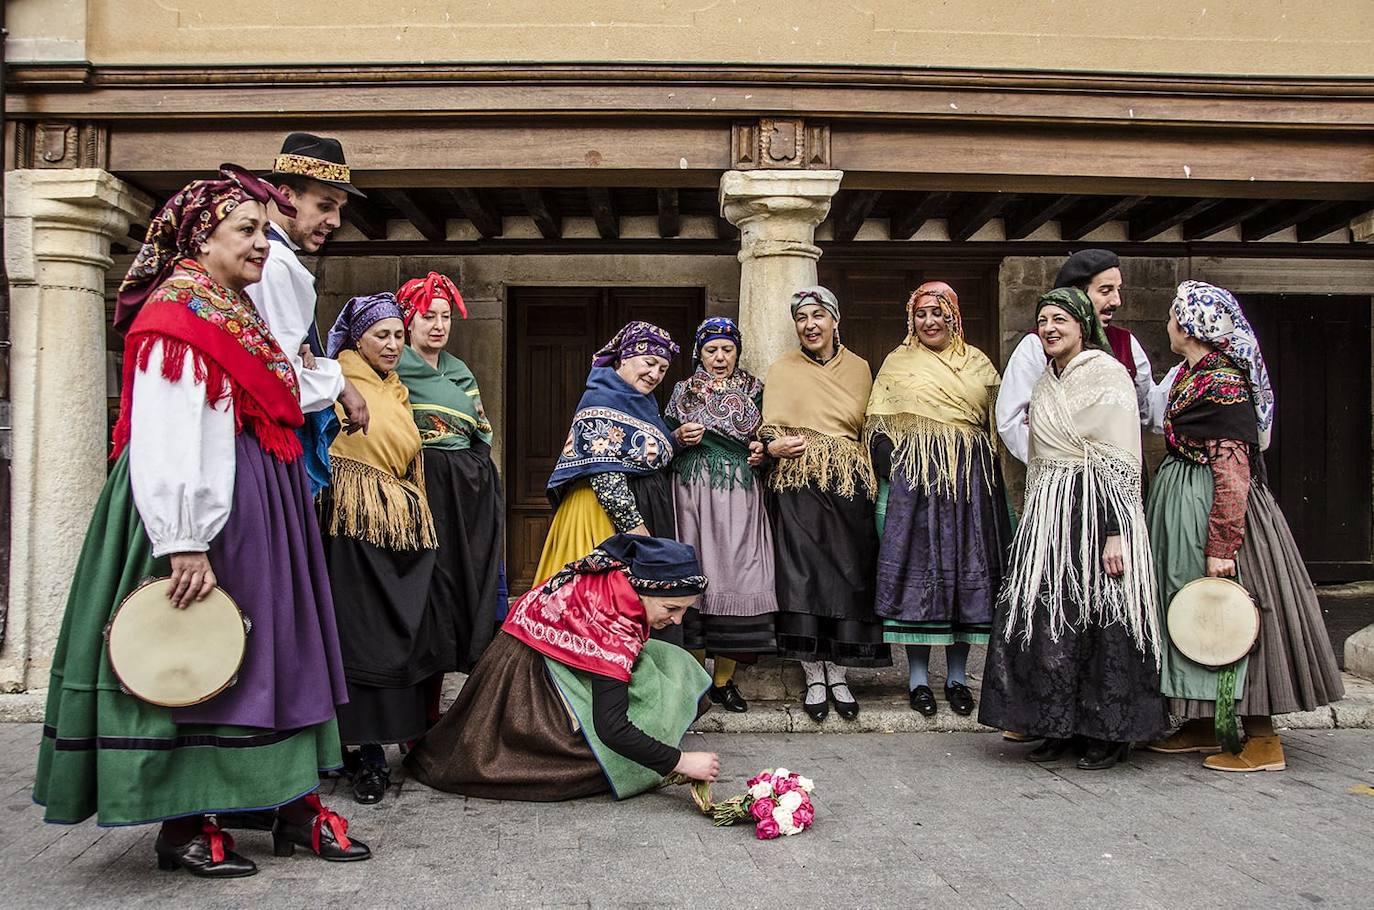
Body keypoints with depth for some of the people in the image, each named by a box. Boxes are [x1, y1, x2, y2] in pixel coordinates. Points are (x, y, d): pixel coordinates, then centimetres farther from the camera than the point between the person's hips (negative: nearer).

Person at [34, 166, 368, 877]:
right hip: (204, 510, -10)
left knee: (276, 651, 10)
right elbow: (163, 440, -21)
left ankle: (295, 802, 17)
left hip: (259, 509, 10)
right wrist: (183, 544, -25)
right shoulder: (179, 313, -12)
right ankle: (181, 825, 10)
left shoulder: (236, 314, 17)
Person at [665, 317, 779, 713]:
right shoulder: (684, 391, 13)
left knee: (736, 574, -5)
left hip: (740, 495, 1)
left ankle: (724, 680, 4)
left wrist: (763, 450, 2)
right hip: (693, 491, -1)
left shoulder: (753, 390, 14)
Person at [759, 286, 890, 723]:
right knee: (802, 574, -5)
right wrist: (772, 445, -16)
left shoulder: (859, 368, 13)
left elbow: (869, 429, 14)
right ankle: (814, 678, 5)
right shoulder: (781, 370, 8)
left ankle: (837, 674, 13)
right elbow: (767, 427, 6)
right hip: (797, 482, -2)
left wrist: (872, 480, 1)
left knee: (847, 574, 1)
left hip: (849, 484, 2)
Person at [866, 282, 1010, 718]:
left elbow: (995, 424, 11)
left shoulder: (978, 363, 13)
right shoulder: (898, 363, 9)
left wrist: (993, 479, 0)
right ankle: (918, 677, 6)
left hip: (970, 477, 2)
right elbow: (878, 424, 4)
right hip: (914, 475, -2)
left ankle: (957, 676, 14)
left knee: (968, 568, 3)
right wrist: (888, 471, -10)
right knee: (918, 567, -2)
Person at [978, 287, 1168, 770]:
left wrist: (1115, 532, -19)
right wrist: (1032, 525, 18)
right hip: (1048, 514, 7)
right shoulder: (1045, 384, 16)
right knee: (1044, 619, 5)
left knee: (1102, 618, -2)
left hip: (1095, 510, -7)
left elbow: (1121, 462, -13)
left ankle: (1111, 732, 10)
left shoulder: (1107, 373, -7)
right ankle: (1060, 726, 16)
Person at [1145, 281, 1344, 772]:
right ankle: (1203, 726, 24)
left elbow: (1232, 470, -24)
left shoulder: (1221, 383, -20)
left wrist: (1222, 547, -26)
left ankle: (1263, 740, 5)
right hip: (1185, 508, 10)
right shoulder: (1193, 372, 10)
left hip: (1216, 510, -10)